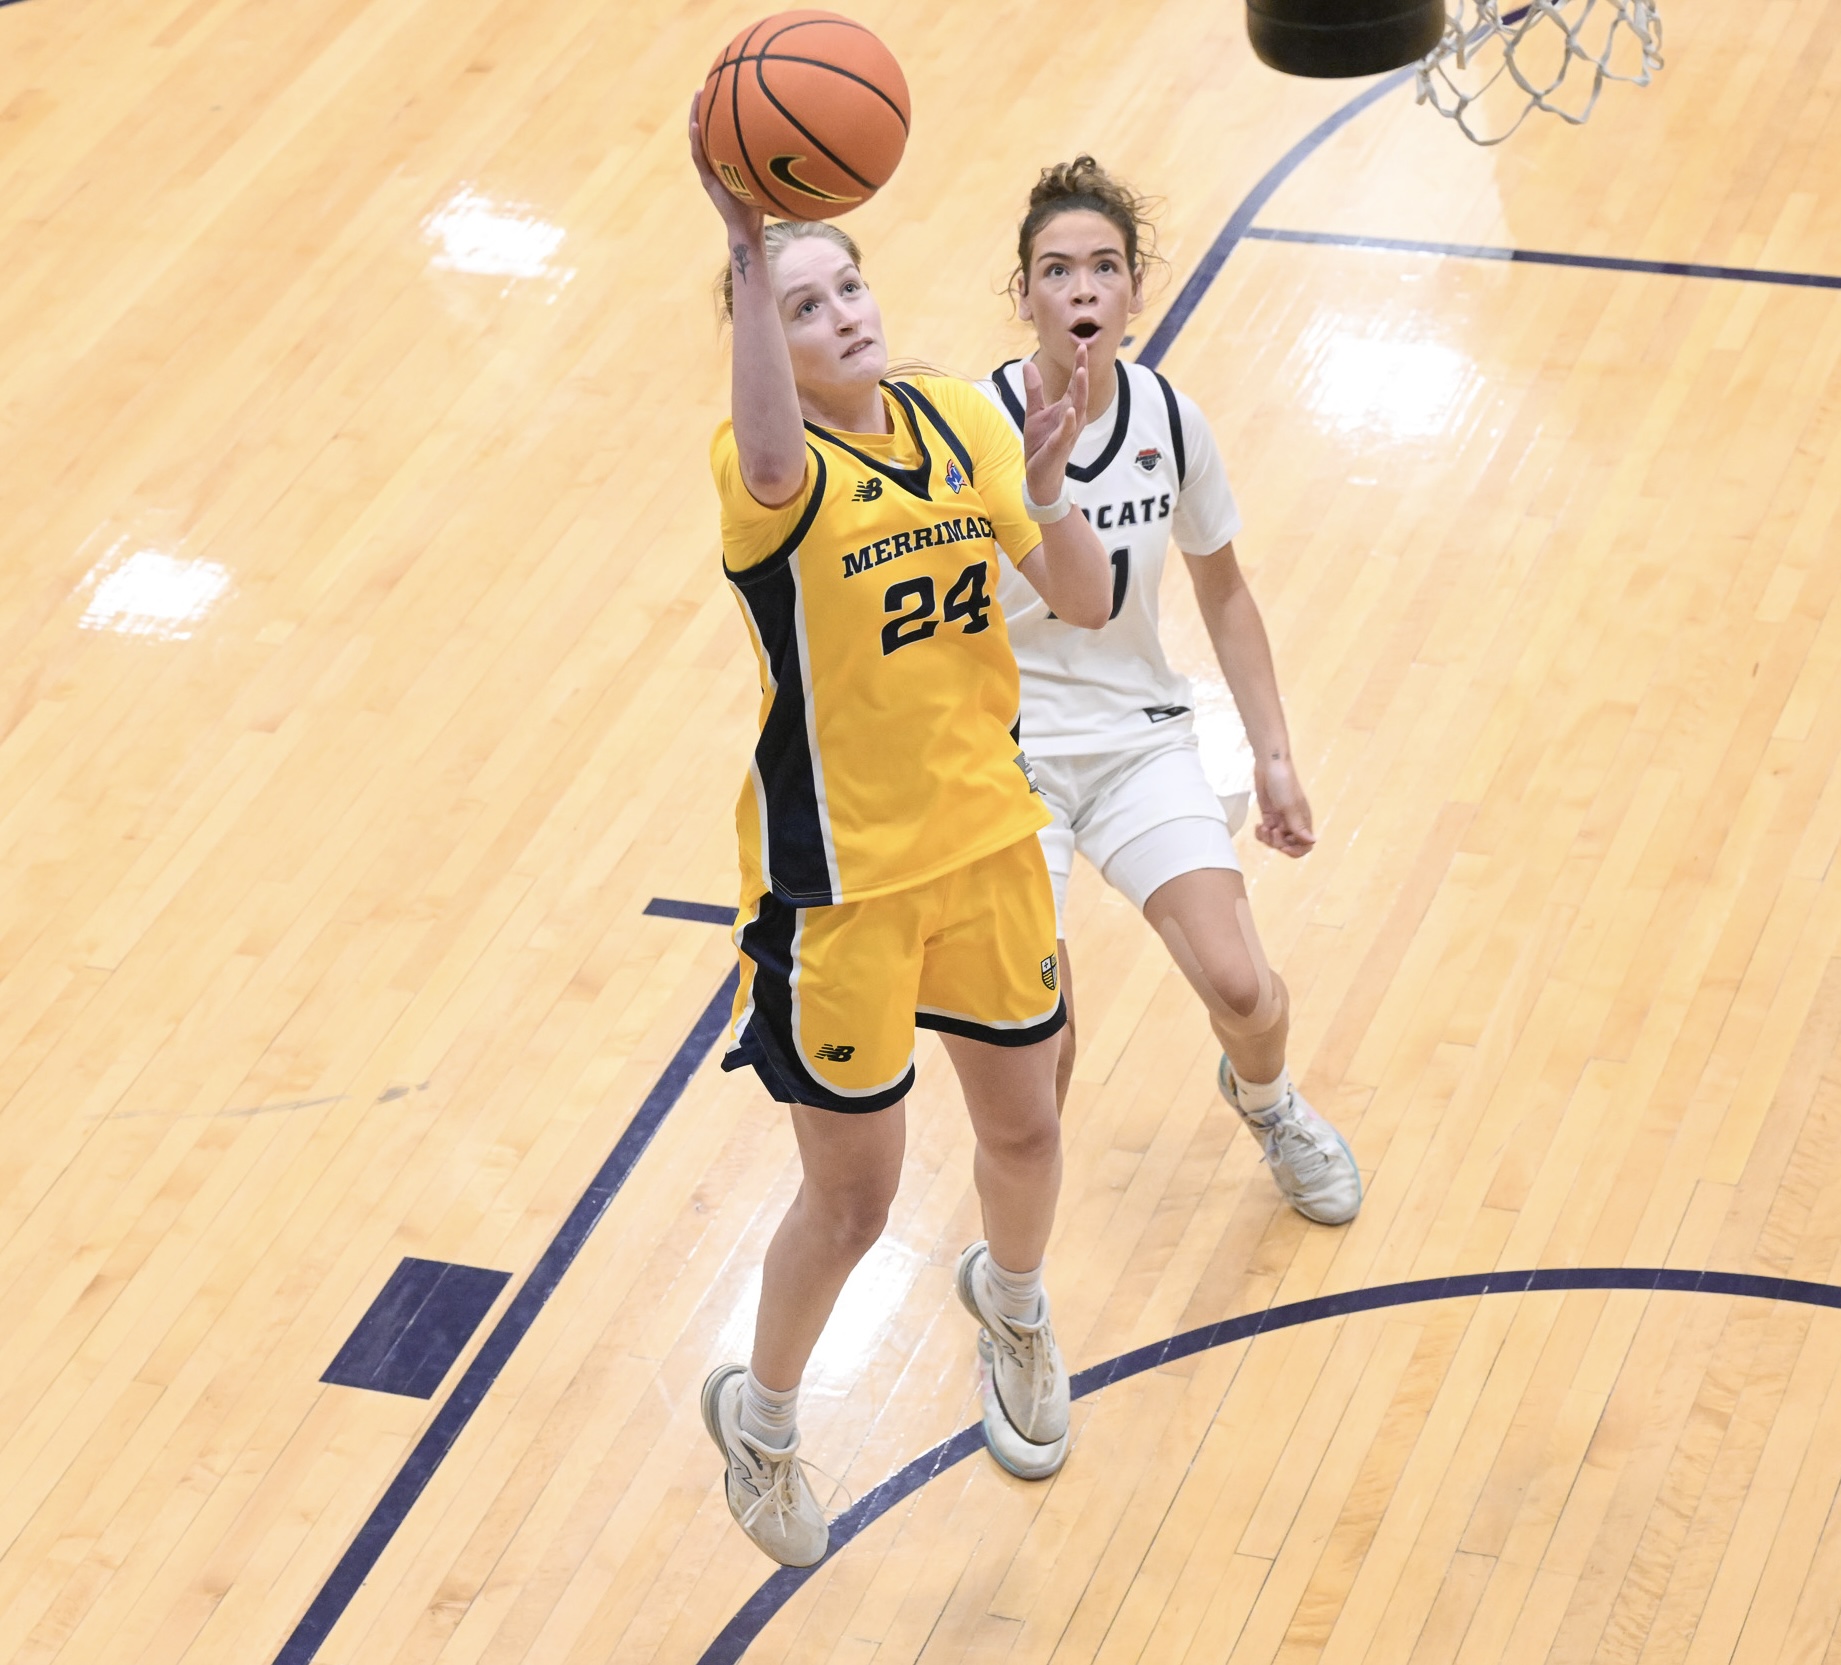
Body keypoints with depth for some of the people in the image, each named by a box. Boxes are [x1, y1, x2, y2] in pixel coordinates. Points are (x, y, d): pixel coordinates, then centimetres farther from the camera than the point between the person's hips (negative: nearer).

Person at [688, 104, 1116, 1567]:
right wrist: (748, 246, -57)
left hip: (987, 841, 5)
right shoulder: (769, 470, -21)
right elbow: (773, 465, -48)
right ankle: (761, 1415, 35)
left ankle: (1011, 1302, 57)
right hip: (840, 882, -5)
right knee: (852, 1199, 6)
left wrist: (1046, 496, -20)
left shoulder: (959, 424, -2)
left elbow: (1090, 604, 1)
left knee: (1025, 1132, 22)